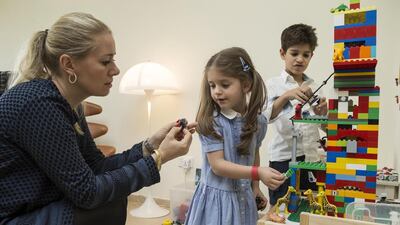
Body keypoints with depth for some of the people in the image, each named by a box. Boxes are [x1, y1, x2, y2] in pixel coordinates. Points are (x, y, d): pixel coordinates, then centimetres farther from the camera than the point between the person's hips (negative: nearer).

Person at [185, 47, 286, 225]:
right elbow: (217, 165, -21)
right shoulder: (210, 121, -17)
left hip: (244, 197, 4)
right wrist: (258, 173, -28)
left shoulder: (258, 121, -4)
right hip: (216, 197, -4)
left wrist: (255, 186, 16)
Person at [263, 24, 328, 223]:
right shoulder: (273, 84, -3)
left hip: (310, 156, 4)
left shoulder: (313, 87, 9)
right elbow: (266, 117, -17)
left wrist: (322, 113, -9)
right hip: (283, 156, -4)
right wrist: (286, 96, -30)